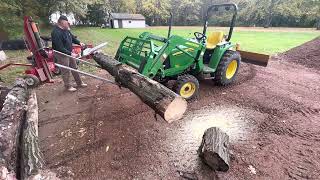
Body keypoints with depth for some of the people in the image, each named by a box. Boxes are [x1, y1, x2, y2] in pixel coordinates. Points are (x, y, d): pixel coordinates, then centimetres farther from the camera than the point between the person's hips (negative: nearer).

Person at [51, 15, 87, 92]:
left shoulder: (66, 29, 2)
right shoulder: (56, 33, -24)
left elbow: (72, 37, 18)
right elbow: (60, 48, -26)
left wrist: (79, 43, 2)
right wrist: (70, 53, -28)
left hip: (69, 52, 9)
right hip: (61, 54, -9)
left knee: (75, 68, 16)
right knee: (65, 71, 2)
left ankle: (79, 83, 29)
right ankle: (68, 86, 18)